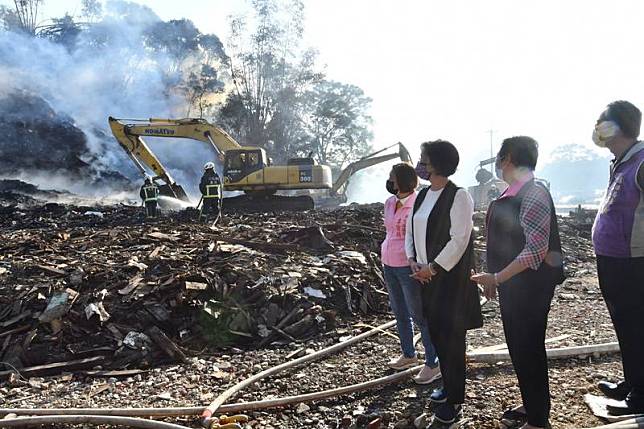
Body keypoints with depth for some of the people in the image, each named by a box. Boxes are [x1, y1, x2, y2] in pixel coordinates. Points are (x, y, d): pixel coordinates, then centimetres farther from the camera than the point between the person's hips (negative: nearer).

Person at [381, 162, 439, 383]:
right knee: (400, 313, 19)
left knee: (419, 315, 0)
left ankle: (432, 364, 12)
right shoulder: (389, 203, 7)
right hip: (389, 265, 8)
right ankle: (408, 355, 36)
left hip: (409, 267, -8)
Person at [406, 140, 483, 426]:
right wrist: (412, 260, -2)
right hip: (426, 276, 7)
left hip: (451, 278, -7)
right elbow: (410, 231, 14)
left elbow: (459, 240, -19)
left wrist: (433, 268, -17)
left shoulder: (458, 196, -14)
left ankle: (455, 400, 15)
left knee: (451, 338, 0)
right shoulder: (422, 195, 9)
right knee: (436, 332, 15)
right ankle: (448, 386, 33)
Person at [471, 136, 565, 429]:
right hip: (511, 283, 9)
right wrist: (496, 279, 19)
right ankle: (531, 406, 35)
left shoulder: (533, 194, -19)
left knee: (528, 348, 2)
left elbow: (536, 249, -25)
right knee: (518, 346, 18)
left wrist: (497, 278, -27)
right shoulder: (511, 194, 9)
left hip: (529, 286, -9)